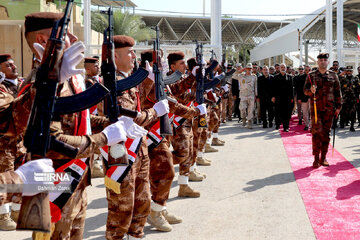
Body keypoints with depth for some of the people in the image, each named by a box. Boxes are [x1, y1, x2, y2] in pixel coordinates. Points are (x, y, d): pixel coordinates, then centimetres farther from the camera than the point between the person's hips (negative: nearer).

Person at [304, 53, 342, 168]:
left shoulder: (333, 75, 8)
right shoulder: (311, 75, 4)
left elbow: (338, 92, 10)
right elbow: (305, 90, 3)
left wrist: (338, 107, 4)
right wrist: (311, 91, -20)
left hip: (329, 109, 2)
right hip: (316, 108, -2)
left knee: (326, 133, 6)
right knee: (317, 132, -7)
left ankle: (323, 158, 16)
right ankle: (316, 158, -1)